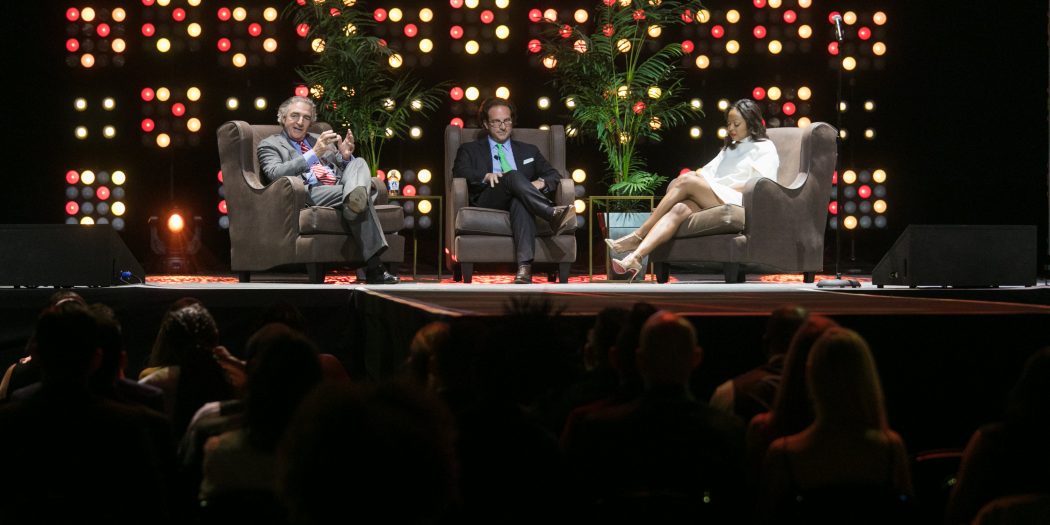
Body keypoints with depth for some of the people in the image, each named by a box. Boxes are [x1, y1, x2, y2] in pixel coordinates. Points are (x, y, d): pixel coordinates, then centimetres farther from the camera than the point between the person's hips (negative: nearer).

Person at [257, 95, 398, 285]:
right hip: (309, 194, -6)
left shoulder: (321, 140, 32)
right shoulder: (269, 145, 14)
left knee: (359, 162, -22)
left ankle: (355, 196, -55)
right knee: (361, 200, -31)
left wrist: (346, 156, 2)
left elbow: (349, 169, 29)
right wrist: (314, 153, -18)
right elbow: (275, 174, -8)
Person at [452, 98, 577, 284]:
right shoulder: (470, 150, 24)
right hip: (487, 202, -1)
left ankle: (524, 267, -58)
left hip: (518, 202, 1)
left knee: (519, 201, -39)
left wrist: (541, 183, -5)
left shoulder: (529, 151, 31)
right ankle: (553, 215, -53)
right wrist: (486, 176, -17)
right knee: (513, 175, -33)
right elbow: (459, 172, 3)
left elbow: (555, 176, 20)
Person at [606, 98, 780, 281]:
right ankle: (635, 257, -48)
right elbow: (707, 172, 21)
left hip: (738, 202, -6)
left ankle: (638, 236, -29)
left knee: (687, 181, -26)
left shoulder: (765, 148, 11)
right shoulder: (729, 149, 35)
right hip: (715, 202, 6)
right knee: (679, 209, -28)